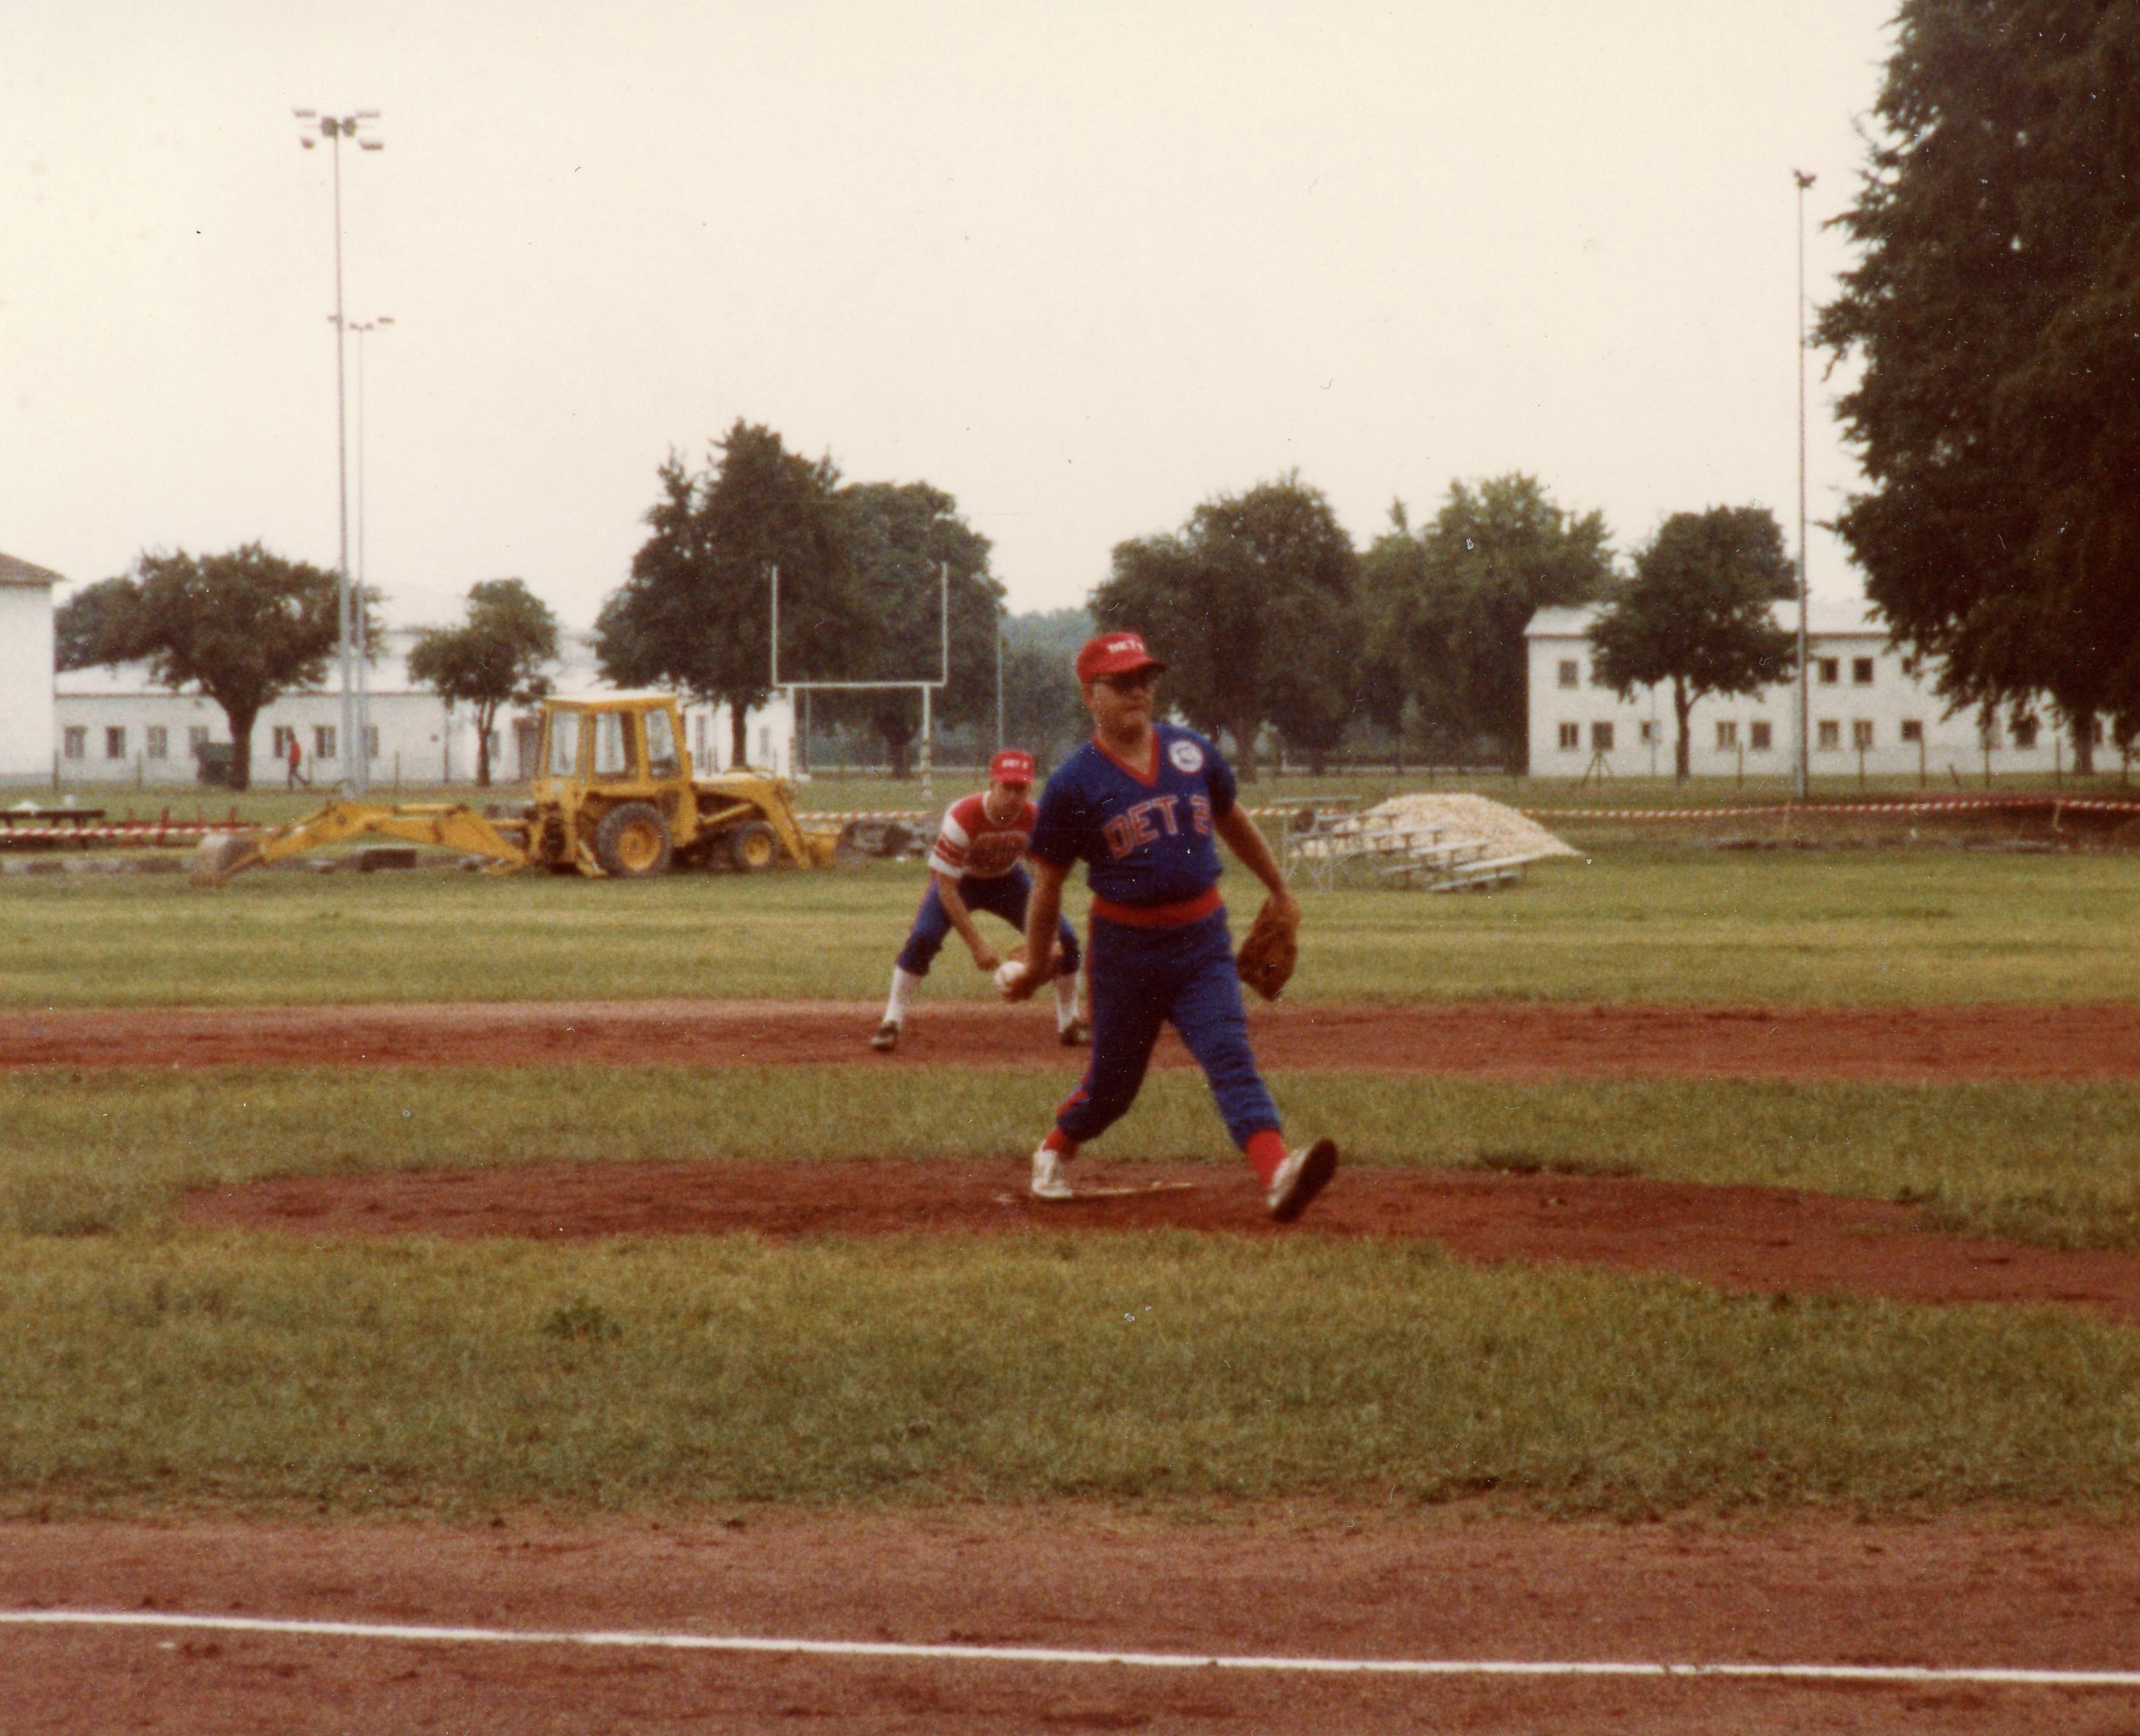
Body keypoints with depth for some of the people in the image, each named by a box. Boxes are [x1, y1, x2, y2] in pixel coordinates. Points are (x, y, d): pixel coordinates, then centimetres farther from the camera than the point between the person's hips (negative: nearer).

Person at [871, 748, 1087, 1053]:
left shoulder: (1036, 819, -26)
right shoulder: (962, 818, -36)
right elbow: (946, 887, -32)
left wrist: (1049, 939, -26)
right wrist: (976, 945, -35)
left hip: (1007, 879, 3)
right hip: (961, 879, -3)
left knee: (1066, 941, -8)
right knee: (923, 938, -28)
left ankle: (1070, 1024, 13)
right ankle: (891, 1024, -17)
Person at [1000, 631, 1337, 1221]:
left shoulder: (1193, 753, 5)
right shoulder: (1074, 783, -6)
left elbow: (1231, 821, 23)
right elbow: (1048, 882, 2)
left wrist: (1281, 891, 31)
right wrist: (1033, 967, 6)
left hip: (1203, 941, 2)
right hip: (1125, 946, -2)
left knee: (1230, 1058, -16)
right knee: (1113, 1082, 11)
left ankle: (1277, 1174, -34)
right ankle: (1053, 1153, 41)